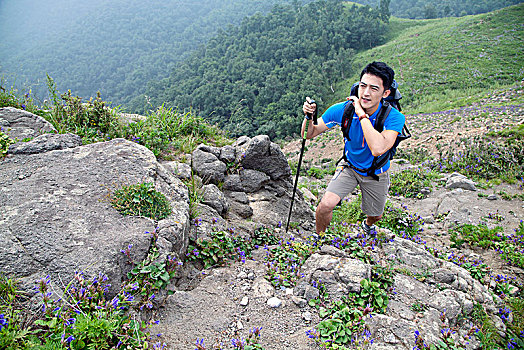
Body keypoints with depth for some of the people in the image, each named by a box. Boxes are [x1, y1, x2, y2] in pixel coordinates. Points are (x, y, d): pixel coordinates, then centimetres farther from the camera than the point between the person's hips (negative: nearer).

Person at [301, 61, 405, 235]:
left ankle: (368, 224, 61)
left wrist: (362, 114, -42)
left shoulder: (394, 117, -29)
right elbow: (309, 134, -15)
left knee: (376, 216, 20)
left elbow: (378, 149, -48)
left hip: (376, 174, 0)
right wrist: (309, 117, -37)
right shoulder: (343, 109, -23)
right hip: (350, 167, 0)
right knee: (326, 205, -21)